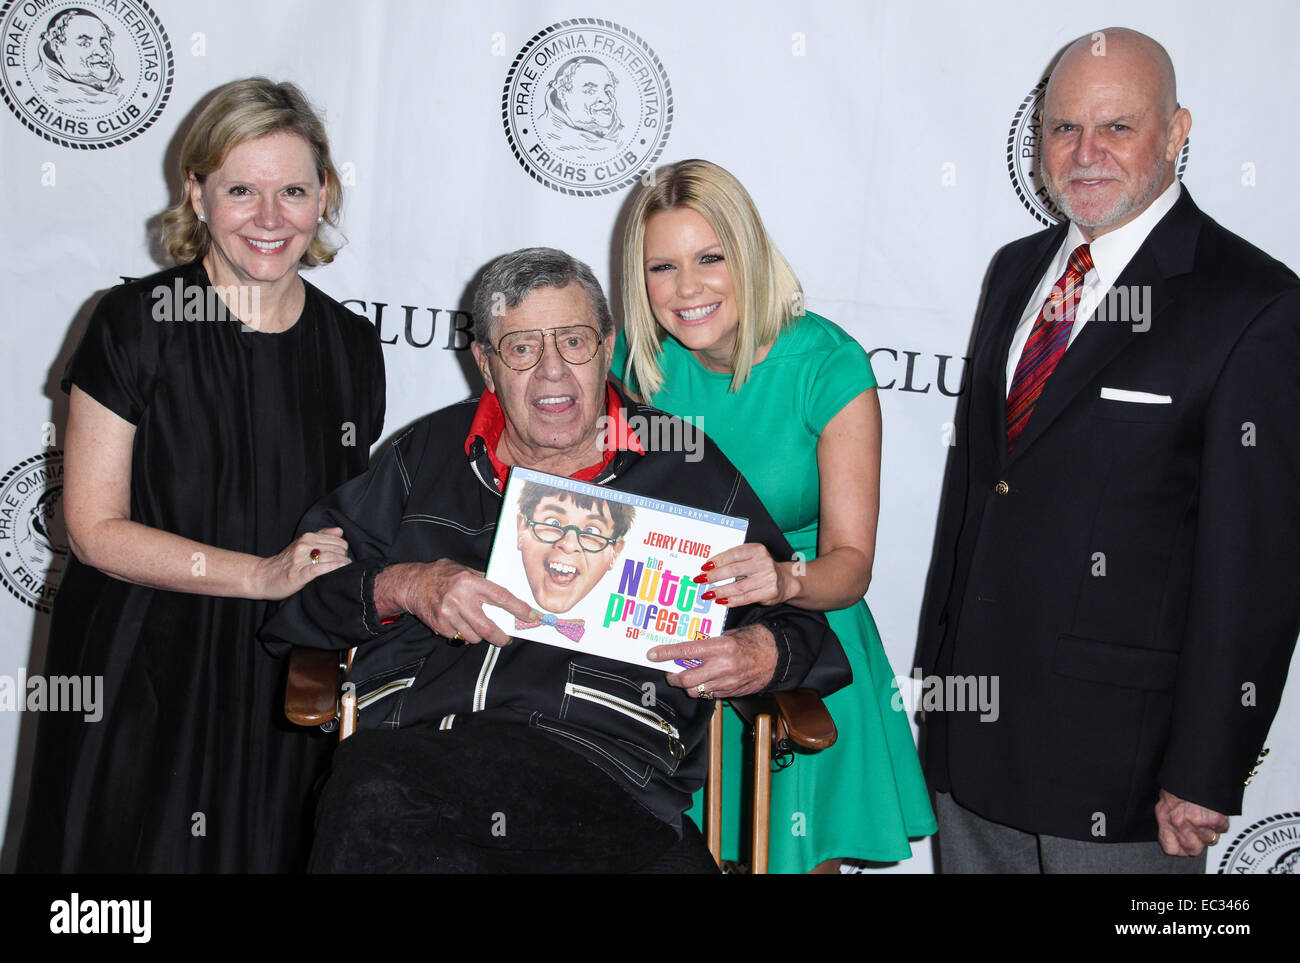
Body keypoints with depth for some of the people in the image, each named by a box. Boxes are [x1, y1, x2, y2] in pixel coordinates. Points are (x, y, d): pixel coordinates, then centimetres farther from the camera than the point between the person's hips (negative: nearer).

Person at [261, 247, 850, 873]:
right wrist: (401, 587, -4)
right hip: (404, 739, 3)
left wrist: (764, 656, -5)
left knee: (381, 802, -34)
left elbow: (806, 621, 19)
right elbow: (298, 583, 17)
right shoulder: (427, 453, 22)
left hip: (599, 769, -3)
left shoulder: (689, 471, 16)